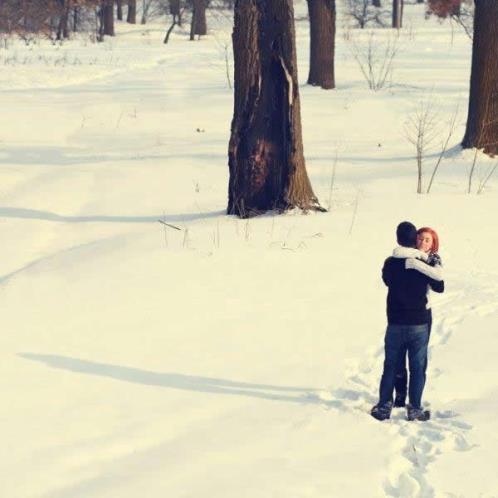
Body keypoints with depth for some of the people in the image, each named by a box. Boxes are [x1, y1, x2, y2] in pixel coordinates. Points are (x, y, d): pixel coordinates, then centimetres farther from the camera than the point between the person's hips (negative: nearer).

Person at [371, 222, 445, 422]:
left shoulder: (390, 263, -6)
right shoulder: (424, 263, -8)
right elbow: (439, 287, 4)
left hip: (395, 324, 1)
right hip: (419, 324, -1)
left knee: (390, 366, 12)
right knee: (418, 368, 7)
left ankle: (384, 407, 12)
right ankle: (415, 409, 6)